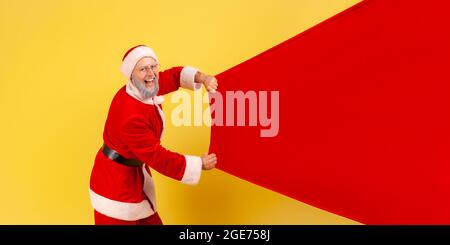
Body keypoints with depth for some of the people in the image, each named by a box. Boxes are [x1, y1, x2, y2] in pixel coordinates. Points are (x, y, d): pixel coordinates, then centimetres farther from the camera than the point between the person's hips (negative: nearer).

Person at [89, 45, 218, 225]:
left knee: (150, 221, 20)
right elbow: (158, 157, -29)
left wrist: (202, 78, -8)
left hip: (136, 172, 9)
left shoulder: (145, 89, -6)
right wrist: (200, 164, -20)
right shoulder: (130, 115, -33)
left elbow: (173, 76, 12)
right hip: (116, 179, -9)